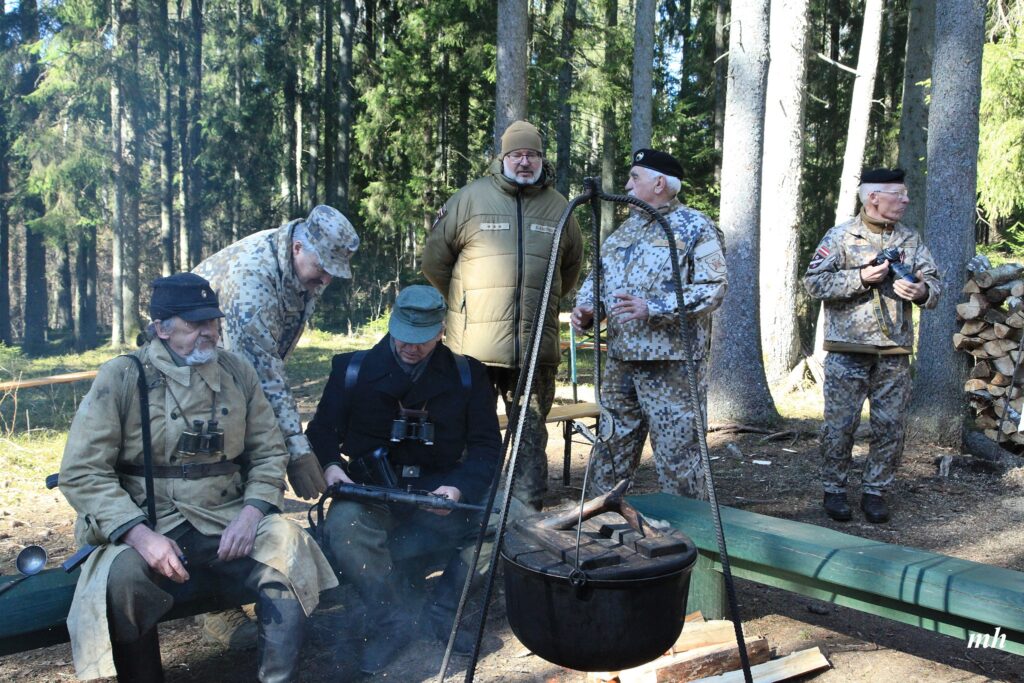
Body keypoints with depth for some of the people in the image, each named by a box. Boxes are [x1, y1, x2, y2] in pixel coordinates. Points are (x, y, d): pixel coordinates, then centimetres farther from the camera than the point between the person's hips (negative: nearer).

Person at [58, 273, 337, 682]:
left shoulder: (237, 372, 8)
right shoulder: (121, 378, -2)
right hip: (148, 527, -2)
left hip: (227, 521, 3)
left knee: (288, 548, -24)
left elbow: (269, 452, 9)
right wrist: (140, 534, -20)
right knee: (123, 578, -32)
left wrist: (251, 513, -10)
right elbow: (81, 472, -6)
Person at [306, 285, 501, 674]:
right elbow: (321, 433, 6)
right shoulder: (354, 369, 1)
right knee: (344, 526, -33)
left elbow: (486, 448, -3)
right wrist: (330, 466, -18)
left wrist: (459, 488, -23)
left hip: (439, 492, 1)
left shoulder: (467, 375, 1)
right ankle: (390, 622, -6)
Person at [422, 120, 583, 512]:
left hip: (536, 346, 3)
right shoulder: (471, 198, 1)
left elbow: (572, 268, 23)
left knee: (531, 431, 11)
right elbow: (435, 260, 7)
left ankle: (530, 507, 22)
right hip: (474, 345, -2)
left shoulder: (558, 207, 10)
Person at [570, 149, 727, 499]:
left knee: (677, 457, -1)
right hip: (619, 360, 7)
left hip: (672, 363, -7)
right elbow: (597, 276, 22)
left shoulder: (695, 226, -4)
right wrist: (585, 308, 1)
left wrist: (653, 308, -23)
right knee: (609, 451, 12)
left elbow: (713, 288, -13)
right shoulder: (625, 228, 18)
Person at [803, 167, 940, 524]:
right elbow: (814, 282, -7)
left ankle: (875, 491, 20)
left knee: (891, 427, 6)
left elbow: (934, 282, 12)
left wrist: (922, 291, -12)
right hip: (848, 350, -4)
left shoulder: (911, 240, 11)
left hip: (895, 353, 4)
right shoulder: (840, 237, -2)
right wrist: (860, 278, -17)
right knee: (840, 424, 1)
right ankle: (834, 489, 15)